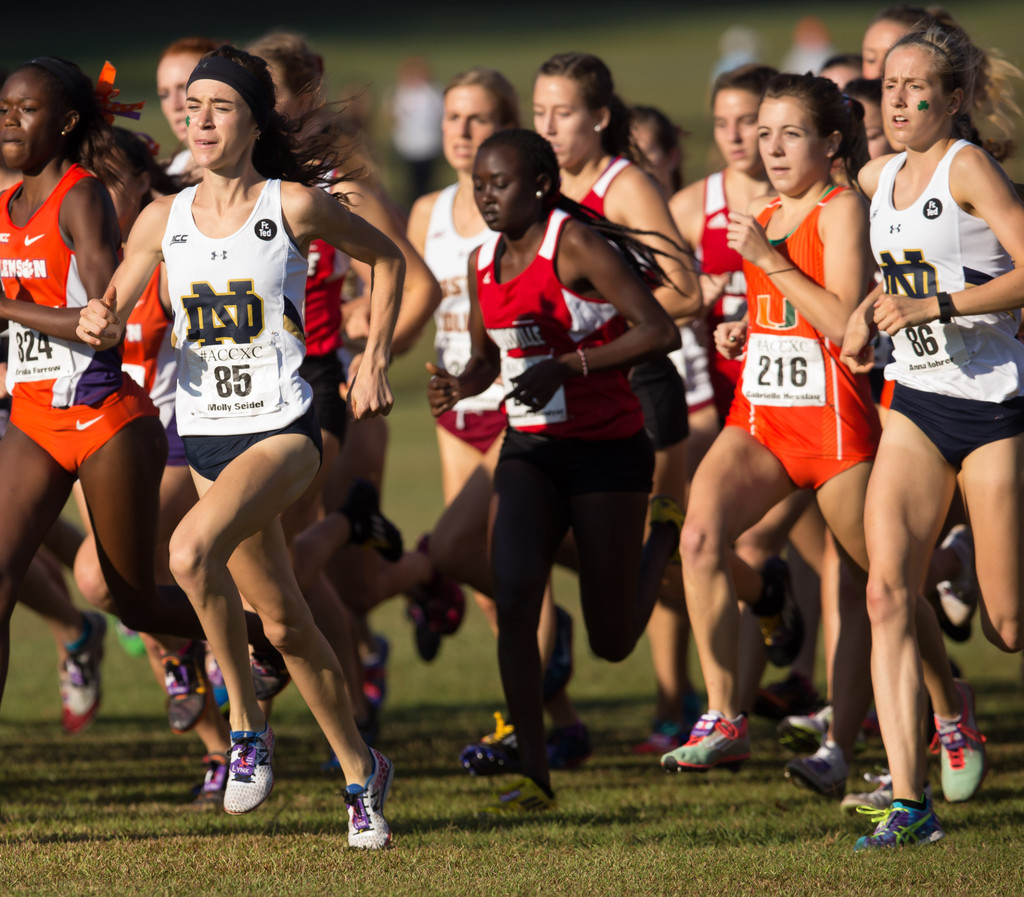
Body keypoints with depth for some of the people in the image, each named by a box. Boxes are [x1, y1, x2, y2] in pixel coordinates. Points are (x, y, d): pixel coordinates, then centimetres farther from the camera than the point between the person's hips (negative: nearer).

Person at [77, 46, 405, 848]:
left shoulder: (295, 205, -6)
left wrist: (375, 361, 4)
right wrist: (96, 323, -12)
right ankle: (360, 770, 28)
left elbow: (387, 258, 9)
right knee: (284, 622, 11)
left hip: (282, 427, -5)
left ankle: (247, 723, -13)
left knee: (192, 551, -30)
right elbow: (112, 314, 12)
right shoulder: (163, 221, 4)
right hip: (207, 432, 5)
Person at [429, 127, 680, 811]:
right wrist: (462, 386, -2)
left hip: (607, 448, -5)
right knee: (514, 598, -17)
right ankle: (535, 776, -14)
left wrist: (568, 366, -27)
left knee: (613, 640, 3)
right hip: (530, 450, 5)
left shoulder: (574, 245, -14)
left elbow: (660, 331, -20)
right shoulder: (484, 262, 6)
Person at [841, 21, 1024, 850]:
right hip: (918, 401, 6)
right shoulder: (881, 178, 10)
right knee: (889, 590, -12)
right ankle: (909, 799, -15)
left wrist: (932, 306, -24)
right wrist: (872, 306, 14)